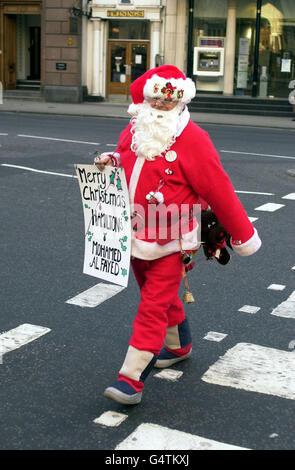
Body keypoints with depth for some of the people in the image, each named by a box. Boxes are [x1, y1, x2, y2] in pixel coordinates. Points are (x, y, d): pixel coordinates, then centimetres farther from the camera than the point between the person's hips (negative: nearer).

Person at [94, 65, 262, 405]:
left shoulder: (192, 140, -15)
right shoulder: (134, 132, 5)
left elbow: (218, 191, -12)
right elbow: (124, 160, 27)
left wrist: (242, 234, -6)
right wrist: (109, 161, 2)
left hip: (168, 243, -7)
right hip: (135, 236, 7)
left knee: (153, 306, -7)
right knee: (162, 298, 23)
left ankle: (132, 379, -4)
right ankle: (178, 345, 46)